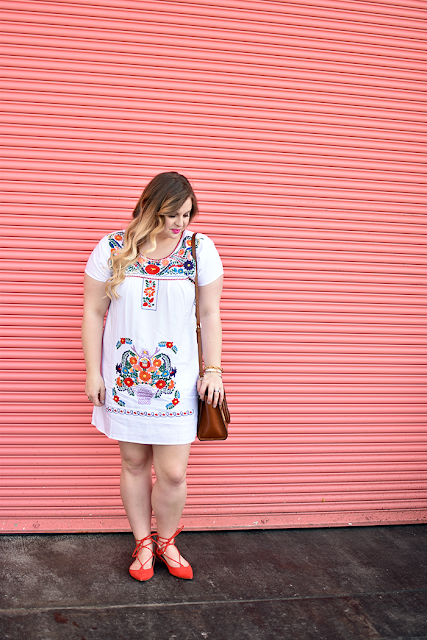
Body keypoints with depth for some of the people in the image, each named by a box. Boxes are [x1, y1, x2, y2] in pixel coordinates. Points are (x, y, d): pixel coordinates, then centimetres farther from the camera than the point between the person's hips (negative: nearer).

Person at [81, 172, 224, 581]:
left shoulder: (200, 248, -1)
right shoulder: (112, 249, -1)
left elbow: (210, 314, 2)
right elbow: (93, 313, 2)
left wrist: (213, 369, -1)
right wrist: (93, 372, 0)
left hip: (177, 380, 0)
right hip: (125, 378, 1)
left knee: (173, 472, 0)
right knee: (134, 463, 11)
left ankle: (166, 542, 28)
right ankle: (143, 543, 32)